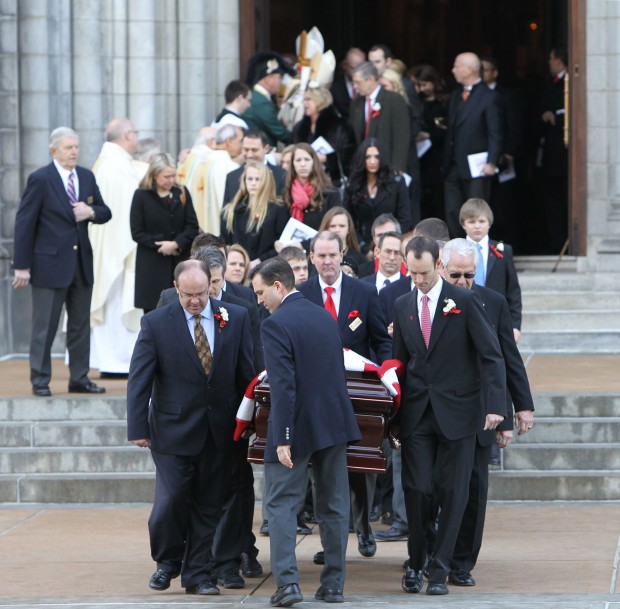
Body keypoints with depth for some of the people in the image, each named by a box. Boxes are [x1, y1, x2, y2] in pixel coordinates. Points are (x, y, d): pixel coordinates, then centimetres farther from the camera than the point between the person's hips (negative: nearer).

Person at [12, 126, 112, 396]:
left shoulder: (87, 177, 10)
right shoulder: (40, 179, -8)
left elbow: (105, 212, 17)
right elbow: (24, 222, -8)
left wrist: (91, 211, -9)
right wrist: (22, 265, -12)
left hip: (82, 262, 6)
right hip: (50, 263, -6)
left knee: (80, 324, 11)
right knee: (44, 326, -1)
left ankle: (79, 378, 19)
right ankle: (40, 381, 6)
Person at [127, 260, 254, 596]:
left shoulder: (236, 318, 0)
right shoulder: (155, 323, -5)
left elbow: (247, 373, 6)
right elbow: (139, 379, -4)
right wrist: (138, 428, -8)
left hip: (219, 430, 2)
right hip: (173, 429, -2)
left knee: (209, 505, 7)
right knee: (170, 501, -6)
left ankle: (198, 574, 17)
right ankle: (167, 561, 19)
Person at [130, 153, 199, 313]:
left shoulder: (182, 193, 7)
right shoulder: (141, 196, 0)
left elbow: (192, 226, 3)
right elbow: (137, 232, -2)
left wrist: (176, 244, -13)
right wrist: (161, 246, -11)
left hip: (180, 262, 2)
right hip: (152, 265, -2)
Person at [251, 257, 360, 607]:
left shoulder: (276, 325, -14)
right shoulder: (325, 316, 11)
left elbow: (283, 385, -20)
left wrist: (283, 438, -20)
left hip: (299, 427, -7)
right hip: (336, 421, 7)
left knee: (282, 504, -1)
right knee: (334, 505, 11)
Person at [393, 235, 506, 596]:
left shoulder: (465, 302, -5)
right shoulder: (403, 307, 9)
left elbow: (491, 356, -6)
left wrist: (495, 404, -16)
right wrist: (393, 416, 9)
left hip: (457, 412, -3)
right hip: (417, 414, 3)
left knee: (453, 493, -1)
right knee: (417, 490, -2)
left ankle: (439, 570, 6)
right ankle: (416, 564, 14)